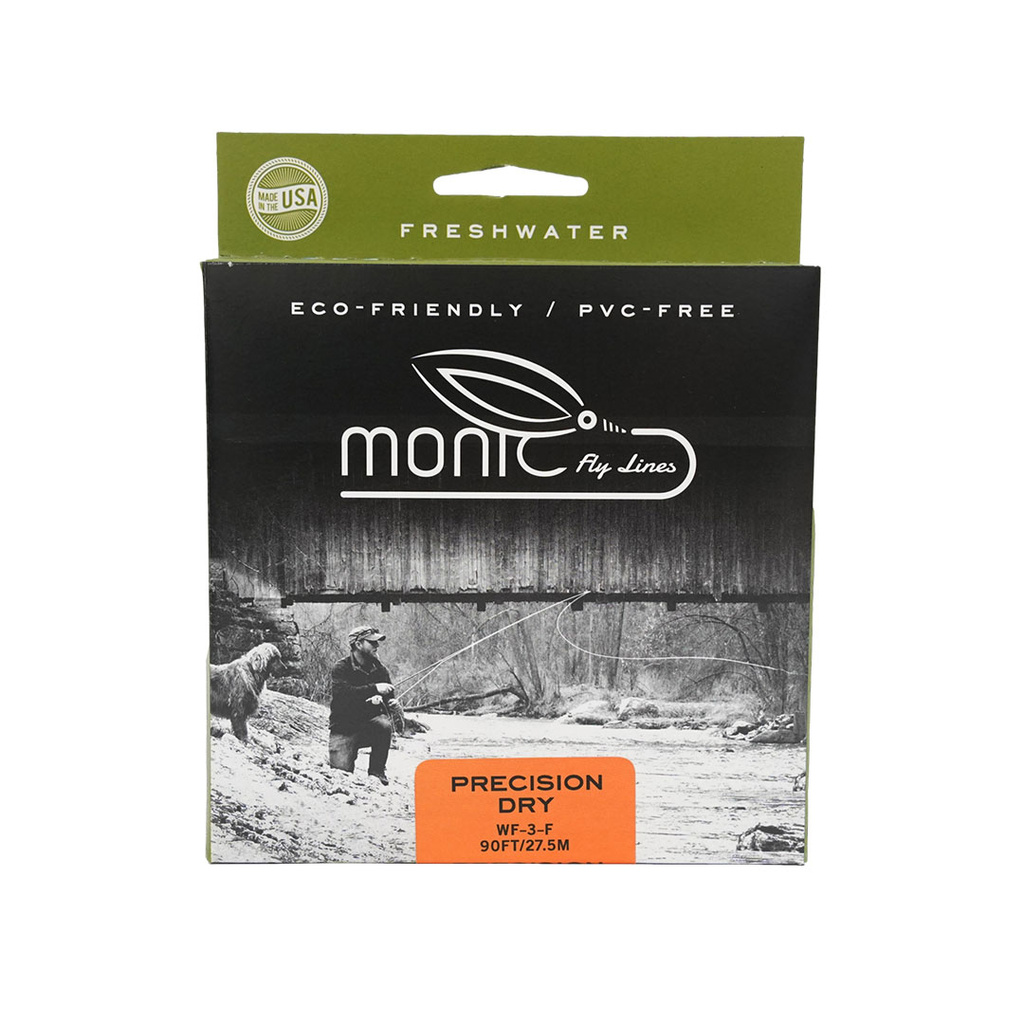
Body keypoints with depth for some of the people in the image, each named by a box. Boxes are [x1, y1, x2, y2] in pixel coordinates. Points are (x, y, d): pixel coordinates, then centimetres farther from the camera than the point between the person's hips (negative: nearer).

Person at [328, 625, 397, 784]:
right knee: (341, 769, -20)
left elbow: (389, 698, 2)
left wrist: (381, 699, -22)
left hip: (370, 723, 3)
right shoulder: (341, 669, -9)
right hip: (344, 728, -3)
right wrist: (374, 689, -33)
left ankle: (377, 771, -9)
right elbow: (342, 693, -27)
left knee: (384, 724, -30)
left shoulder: (379, 670, 6)